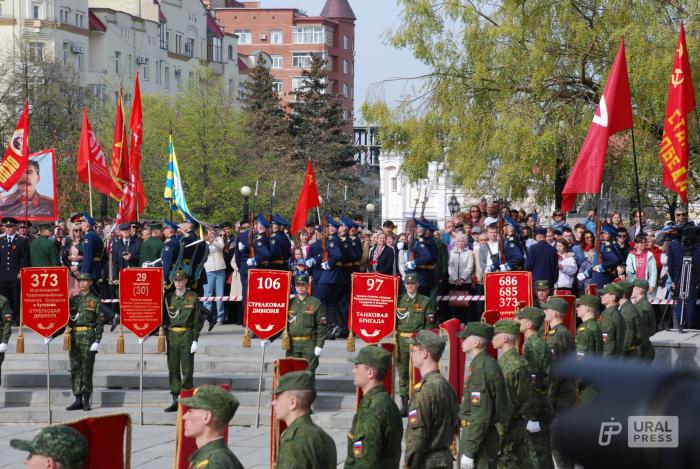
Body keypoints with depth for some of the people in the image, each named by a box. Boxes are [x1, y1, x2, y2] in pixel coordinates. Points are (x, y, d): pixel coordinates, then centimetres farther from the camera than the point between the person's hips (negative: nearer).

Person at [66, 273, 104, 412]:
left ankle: (86, 400, 3)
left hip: (88, 335, -4)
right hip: (74, 336, 4)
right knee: (75, 368, 4)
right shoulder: (73, 300, 14)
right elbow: (65, 318, 14)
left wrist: (97, 341, -10)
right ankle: (78, 399, 8)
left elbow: (100, 322, -3)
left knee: (87, 368, -3)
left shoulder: (95, 301, 1)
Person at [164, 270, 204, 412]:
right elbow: (162, 318, 13)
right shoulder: (169, 298, 9)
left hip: (187, 335, -3)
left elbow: (198, 320, -1)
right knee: (173, 369, 5)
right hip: (172, 336, 3)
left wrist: (195, 340, -8)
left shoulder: (193, 298, 0)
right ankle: (176, 399, 10)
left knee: (187, 370, -1)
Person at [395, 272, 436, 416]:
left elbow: (429, 324, 3)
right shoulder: (399, 300, 11)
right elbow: (393, 320, 13)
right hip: (402, 339, 2)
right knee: (403, 372, 3)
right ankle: (404, 404, 9)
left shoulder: (425, 301, 5)